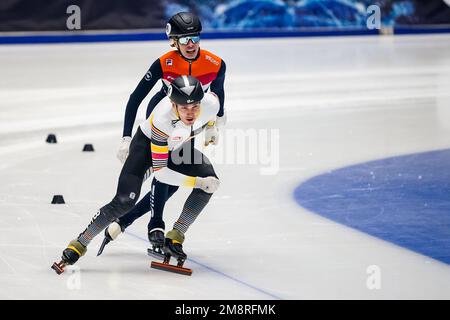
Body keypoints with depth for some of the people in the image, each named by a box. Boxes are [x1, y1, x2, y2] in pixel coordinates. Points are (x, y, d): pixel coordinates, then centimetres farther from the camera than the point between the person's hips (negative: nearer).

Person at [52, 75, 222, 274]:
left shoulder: (210, 104, -31)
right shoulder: (162, 119, -42)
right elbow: (160, 172, -36)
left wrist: (210, 128, 12)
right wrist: (197, 182, -37)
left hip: (176, 148, 6)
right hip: (146, 144, -5)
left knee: (210, 180, -16)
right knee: (125, 201, -21)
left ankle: (174, 239, -7)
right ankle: (79, 244, -9)